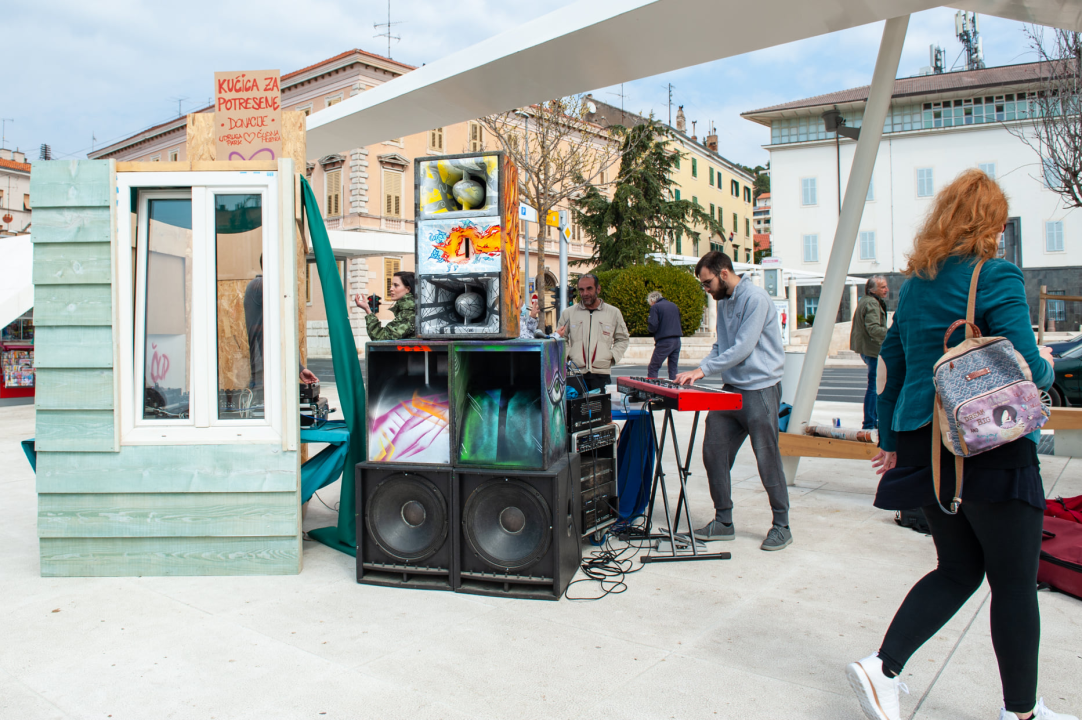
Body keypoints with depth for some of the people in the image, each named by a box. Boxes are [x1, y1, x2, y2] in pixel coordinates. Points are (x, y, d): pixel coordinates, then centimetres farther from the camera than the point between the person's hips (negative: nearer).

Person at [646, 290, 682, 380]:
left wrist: (648, 326, 8)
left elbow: (653, 326, -12)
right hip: (677, 341, 7)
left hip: (664, 342, -6)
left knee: (652, 369, -1)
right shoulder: (674, 305, 17)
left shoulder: (655, 307, -4)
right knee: (674, 368, 9)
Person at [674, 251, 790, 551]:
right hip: (731, 389, 8)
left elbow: (743, 348, -19)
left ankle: (782, 526, 14)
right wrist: (697, 372, 1)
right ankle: (724, 521, 14)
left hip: (760, 389, -8)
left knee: (767, 458, -1)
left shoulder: (755, 298, -12)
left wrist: (703, 369, -16)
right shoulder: (724, 302, 15)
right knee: (714, 452, 3)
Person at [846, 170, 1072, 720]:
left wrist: (890, 439, 22)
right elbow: (1025, 370, -16)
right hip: (989, 448, -7)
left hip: (922, 445, 7)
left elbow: (889, 362, 15)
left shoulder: (914, 284, 12)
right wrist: (1046, 363, 8)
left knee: (958, 569, 17)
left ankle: (882, 669, 6)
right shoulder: (996, 277, -9)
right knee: (1014, 579, 9)